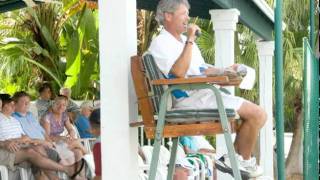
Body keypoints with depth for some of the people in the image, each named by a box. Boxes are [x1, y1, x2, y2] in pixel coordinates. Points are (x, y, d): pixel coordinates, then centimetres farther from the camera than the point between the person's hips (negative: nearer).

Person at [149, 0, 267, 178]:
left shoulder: (185, 40, 24)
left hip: (203, 94, 10)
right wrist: (190, 41, -19)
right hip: (189, 99, -10)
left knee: (256, 113, 9)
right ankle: (243, 161, 2)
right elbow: (179, 72, -23)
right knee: (257, 114, -15)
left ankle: (234, 157, 8)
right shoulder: (160, 43, -7)